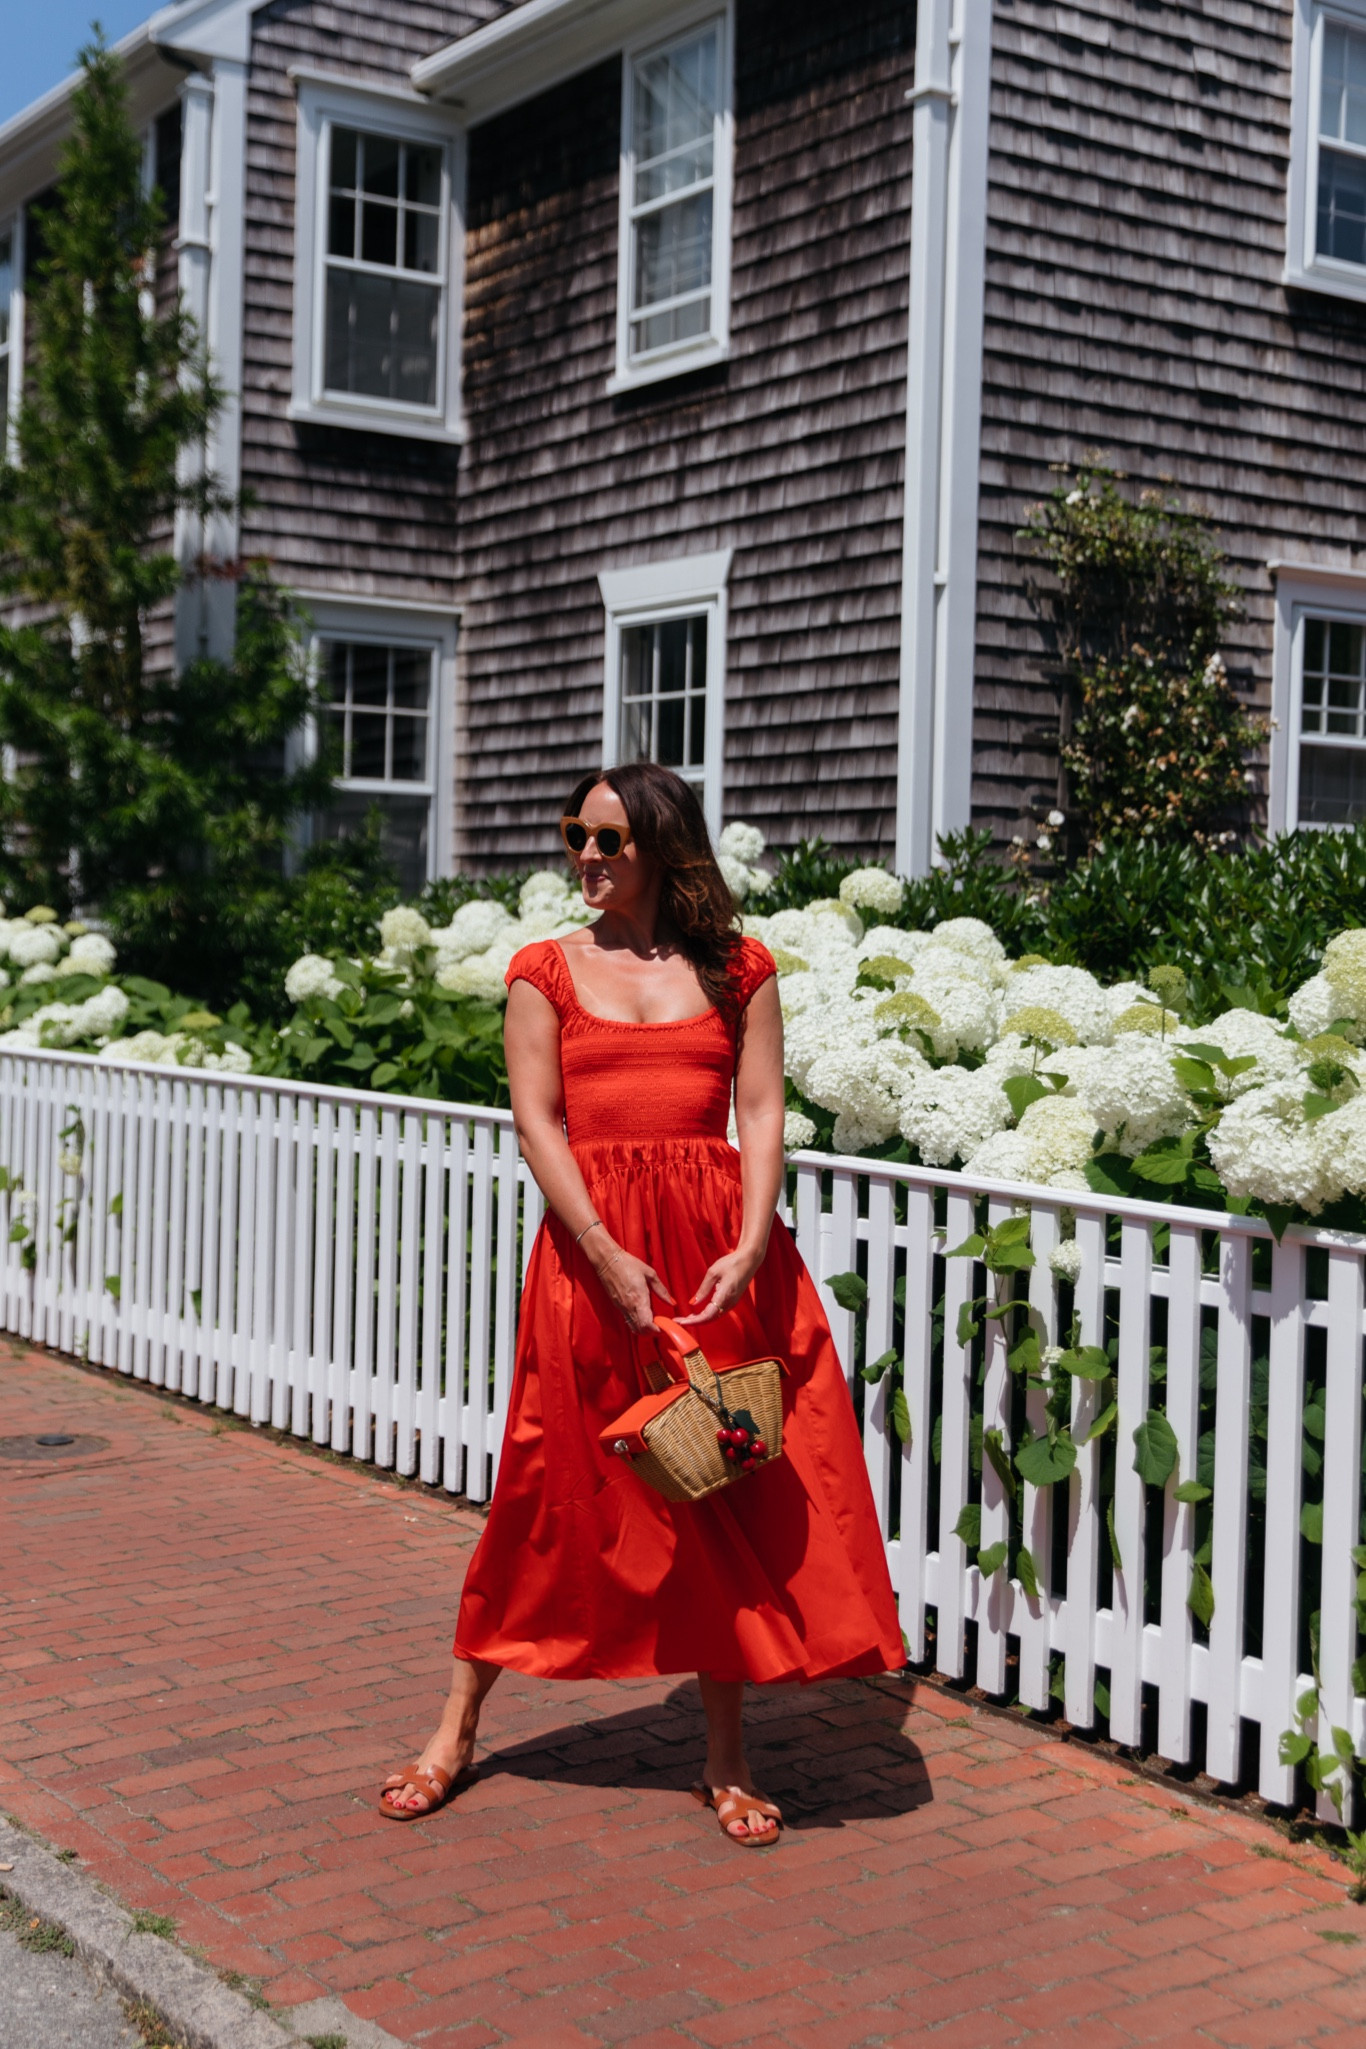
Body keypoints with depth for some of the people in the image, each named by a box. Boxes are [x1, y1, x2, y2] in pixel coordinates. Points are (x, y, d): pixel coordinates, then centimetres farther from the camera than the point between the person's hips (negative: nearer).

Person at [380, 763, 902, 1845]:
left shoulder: (737, 969, 9)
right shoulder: (547, 969, 7)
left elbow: (761, 1114, 3)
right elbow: (536, 1121, -1)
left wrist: (749, 1247, -13)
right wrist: (610, 1259, -13)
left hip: (721, 1244, 1)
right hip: (592, 1243, -1)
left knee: (730, 1485, 4)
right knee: (556, 1485, 3)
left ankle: (726, 1753, 17)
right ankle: (458, 1729, 20)